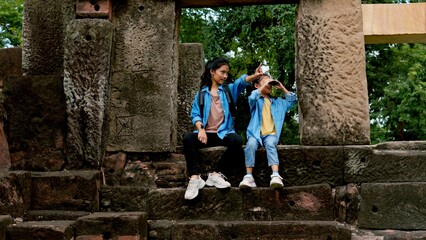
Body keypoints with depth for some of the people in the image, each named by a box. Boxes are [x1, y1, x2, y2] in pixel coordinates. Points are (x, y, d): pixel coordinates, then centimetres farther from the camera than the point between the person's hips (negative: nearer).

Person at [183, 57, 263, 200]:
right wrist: (201, 129, -16)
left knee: (236, 140, -33)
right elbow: (195, 114, 4)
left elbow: (241, 82, -11)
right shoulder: (202, 93, 10)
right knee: (188, 139, -29)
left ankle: (216, 174, -24)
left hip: (224, 133, 0)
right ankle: (195, 178, -36)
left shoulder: (229, 89, 11)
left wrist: (254, 76, -33)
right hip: (207, 133, 0)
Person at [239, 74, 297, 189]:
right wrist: (264, 85, -9)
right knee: (251, 144, -35)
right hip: (256, 133, -1)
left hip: (271, 134, 1)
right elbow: (252, 98, -13)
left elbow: (293, 100, 22)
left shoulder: (277, 102, 24)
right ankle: (249, 177, -39)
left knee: (270, 144, -34)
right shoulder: (256, 100, 12)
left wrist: (282, 88, 15)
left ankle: (275, 176, -49)